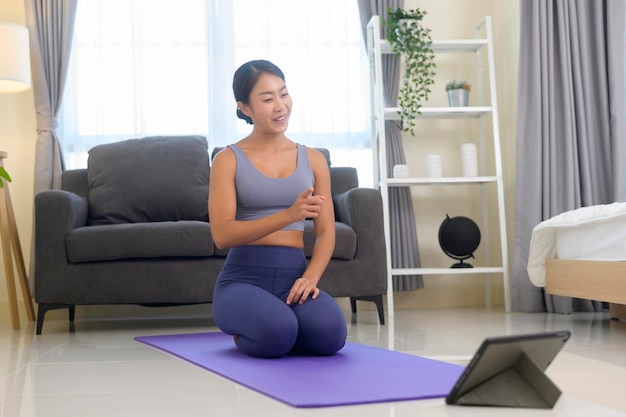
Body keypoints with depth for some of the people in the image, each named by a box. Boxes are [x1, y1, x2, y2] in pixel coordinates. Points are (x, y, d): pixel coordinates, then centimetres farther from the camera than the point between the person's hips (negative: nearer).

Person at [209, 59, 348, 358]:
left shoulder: (313, 159, 11)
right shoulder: (228, 160, 1)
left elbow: (326, 232, 6)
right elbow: (222, 235, -11)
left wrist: (310, 277, -15)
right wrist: (289, 214, -24)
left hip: (293, 274, 3)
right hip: (243, 277, -3)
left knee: (329, 333, -29)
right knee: (275, 333, -35)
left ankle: (279, 322, 6)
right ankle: (246, 329, 3)